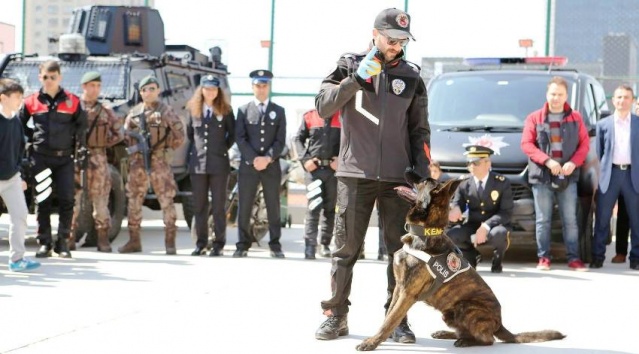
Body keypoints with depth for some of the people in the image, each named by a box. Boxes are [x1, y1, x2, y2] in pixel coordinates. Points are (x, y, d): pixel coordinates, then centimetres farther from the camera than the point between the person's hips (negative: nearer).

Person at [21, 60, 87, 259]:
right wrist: (33, 138, 8)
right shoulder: (31, 102, 3)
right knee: (43, 201, 2)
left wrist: (80, 147, 7)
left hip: (64, 158, 0)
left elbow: (81, 126, 10)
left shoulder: (72, 101, 3)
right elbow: (20, 126, 15)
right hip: (40, 158, 0)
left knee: (67, 200, -3)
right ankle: (44, 243, 7)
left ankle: (63, 242, 7)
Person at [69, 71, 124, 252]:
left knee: (100, 201, 2)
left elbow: (119, 132, 15)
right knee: (73, 199, -2)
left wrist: (105, 143, 4)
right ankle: (69, 238, 3)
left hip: (98, 159, 2)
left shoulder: (105, 111, 9)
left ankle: (103, 239, 6)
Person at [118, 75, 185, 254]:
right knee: (134, 200, 5)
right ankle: (134, 241, 12)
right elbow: (126, 135, 17)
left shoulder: (165, 111, 0)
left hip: (159, 160, -4)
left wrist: (168, 148, -1)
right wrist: (133, 149, 6)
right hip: (138, 161, 4)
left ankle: (170, 241, -3)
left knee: (166, 200, -6)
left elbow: (179, 135, 1)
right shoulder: (134, 113, 11)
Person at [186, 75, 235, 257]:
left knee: (218, 206, 0)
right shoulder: (194, 110, 7)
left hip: (218, 164, -3)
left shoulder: (225, 111, 1)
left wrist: (223, 149, 6)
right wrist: (197, 148, 12)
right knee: (199, 206, 5)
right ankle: (201, 243, 11)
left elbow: (233, 134, 8)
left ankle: (219, 244, 3)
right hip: (198, 164, 3)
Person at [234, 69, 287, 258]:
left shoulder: (278, 111, 11)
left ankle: (275, 246, 5)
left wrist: (268, 158, -12)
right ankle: (243, 245, 3)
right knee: (244, 207, -1)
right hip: (248, 165, 0)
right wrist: (253, 159, -12)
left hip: (271, 166, 0)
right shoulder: (243, 110, 9)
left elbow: (280, 140, 3)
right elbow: (240, 138, 1)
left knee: (273, 207, 1)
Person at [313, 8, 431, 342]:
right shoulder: (349, 65, 4)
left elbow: (419, 130, 12)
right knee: (346, 248, 2)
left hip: (397, 177, 2)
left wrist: (423, 172, 3)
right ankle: (335, 315, 10)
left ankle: (398, 318, 10)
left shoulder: (411, 76, 9)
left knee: (401, 249, 2)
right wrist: (357, 79, -17)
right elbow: (323, 106, -7)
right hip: (355, 174, -2)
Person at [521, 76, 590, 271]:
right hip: (542, 176, -1)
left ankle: (573, 258, 5)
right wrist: (547, 161, -13)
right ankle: (543, 258, 6)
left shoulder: (575, 118, 10)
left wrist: (574, 162, -10)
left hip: (568, 176, 1)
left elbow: (585, 143, 8)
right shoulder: (534, 118, 5)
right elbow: (526, 144, -2)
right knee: (543, 220, 1)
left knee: (570, 219, 1)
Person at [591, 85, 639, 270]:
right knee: (602, 218, 1)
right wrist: (597, 178, 1)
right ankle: (598, 256, 7)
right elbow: (598, 152, 8)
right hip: (610, 174, 0)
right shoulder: (603, 124, 8)